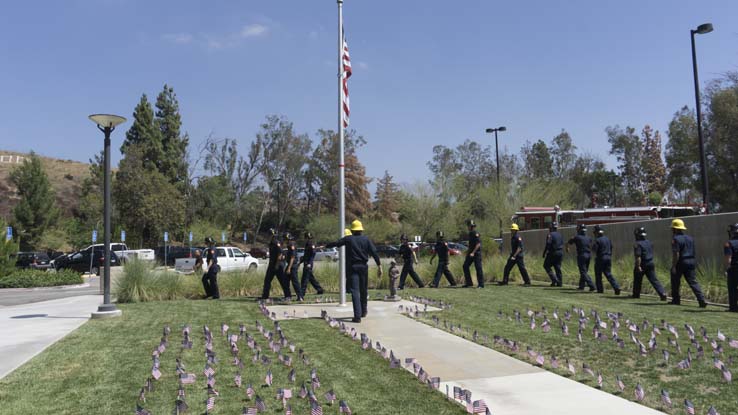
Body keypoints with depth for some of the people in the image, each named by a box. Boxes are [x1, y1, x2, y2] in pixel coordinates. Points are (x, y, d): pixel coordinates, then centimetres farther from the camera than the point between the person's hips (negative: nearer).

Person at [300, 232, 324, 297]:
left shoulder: (311, 245, -11)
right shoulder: (307, 244, 16)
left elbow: (313, 254, -18)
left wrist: (309, 263, -24)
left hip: (308, 265, -10)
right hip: (306, 264, 10)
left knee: (304, 280, -9)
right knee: (311, 278, 17)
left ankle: (301, 295, -9)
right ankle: (320, 289, 28)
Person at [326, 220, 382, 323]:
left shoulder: (348, 239, 0)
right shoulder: (366, 239, 4)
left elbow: (335, 243, 4)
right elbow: (374, 253, -3)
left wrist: (325, 246, 22)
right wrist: (379, 266, -3)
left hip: (353, 267, -2)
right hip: (363, 267, 2)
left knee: (355, 291, -6)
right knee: (363, 290, 18)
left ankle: (357, 316, -15)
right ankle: (363, 311, 36)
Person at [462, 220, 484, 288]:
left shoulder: (476, 233, -14)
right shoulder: (470, 233, 14)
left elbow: (478, 244, -20)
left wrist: (473, 252, -23)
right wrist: (468, 250, 21)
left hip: (476, 253, -9)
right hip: (471, 253, 9)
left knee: (478, 268, -5)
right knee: (465, 266, 6)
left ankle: (481, 284, 2)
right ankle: (469, 283, 12)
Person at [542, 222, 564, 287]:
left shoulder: (550, 235, -10)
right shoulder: (560, 235, 12)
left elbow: (548, 245, -15)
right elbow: (562, 244, 14)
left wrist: (544, 253, -9)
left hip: (553, 253, -7)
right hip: (560, 252, 7)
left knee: (547, 266, 4)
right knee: (558, 267, 11)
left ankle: (554, 280, -7)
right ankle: (559, 282, 8)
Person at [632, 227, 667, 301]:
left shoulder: (638, 244, -15)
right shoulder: (649, 243, 11)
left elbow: (638, 256, -23)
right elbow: (651, 254, 20)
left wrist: (638, 266, -25)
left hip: (642, 265, -6)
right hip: (650, 264, 6)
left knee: (637, 281, 11)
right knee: (654, 280, 2)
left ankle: (636, 295, 22)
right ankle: (663, 293, -12)